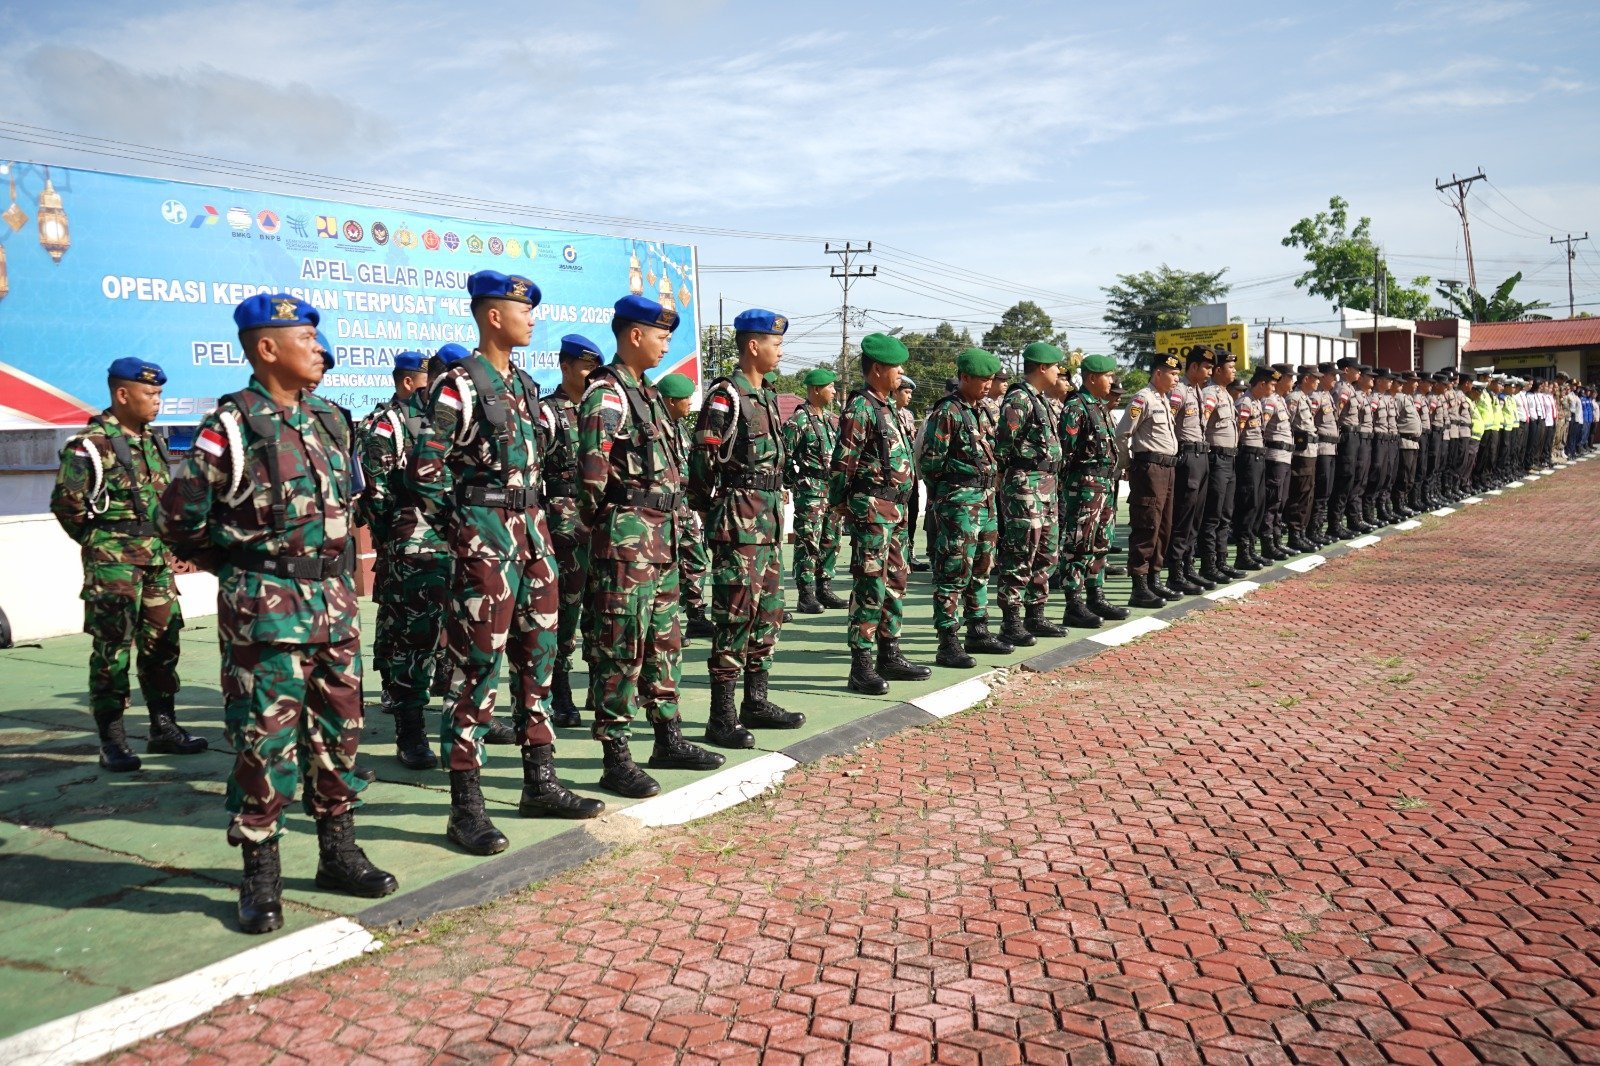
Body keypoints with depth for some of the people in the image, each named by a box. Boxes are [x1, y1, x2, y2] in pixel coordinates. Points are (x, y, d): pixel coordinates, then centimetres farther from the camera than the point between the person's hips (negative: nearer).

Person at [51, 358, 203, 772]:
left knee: (162, 641, 11)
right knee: (112, 648, -4)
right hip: (112, 563, -7)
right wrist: (100, 543, -3)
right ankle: (112, 741, 3)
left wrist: (162, 542, 13)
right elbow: (65, 503, -11)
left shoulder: (152, 440, 12)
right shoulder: (90, 444, -10)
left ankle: (163, 727, 21)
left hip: (156, 558, 7)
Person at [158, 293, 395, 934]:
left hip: (334, 603, 6)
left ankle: (338, 854, 25)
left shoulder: (328, 421, 10)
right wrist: (239, 570, 3)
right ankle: (261, 876, 12)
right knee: (266, 740, -1)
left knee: (339, 731, 12)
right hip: (265, 611, -6)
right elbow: (178, 518, -6)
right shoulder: (231, 426, -10)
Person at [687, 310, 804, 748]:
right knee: (736, 613, -8)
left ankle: (756, 702, 24)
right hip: (739, 518, -9)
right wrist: (715, 507, -10)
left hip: (769, 515, 9)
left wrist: (775, 506, 18)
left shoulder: (766, 395, 17)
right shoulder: (725, 395, -11)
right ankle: (721, 717, -2)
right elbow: (703, 458, -15)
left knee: (768, 609, 13)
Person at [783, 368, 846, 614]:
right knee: (809, 544, -6)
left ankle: (824, 590, 21)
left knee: (830, 542, 12)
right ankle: (806, 597, -2)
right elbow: (783, 455, -12)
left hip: (832, 490, 8)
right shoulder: (798, 420, -10)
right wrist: (792, 482, -11)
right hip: (810, 492, -8)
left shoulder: (829, 418, 15)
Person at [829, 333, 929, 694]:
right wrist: (839, 504, -12)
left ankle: (890, 656, 24)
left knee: (895, 583, 14)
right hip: (871, 509, -10)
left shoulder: (886, 407, 18)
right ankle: (861, 667, -5)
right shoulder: (860, 408, -12)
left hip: (894, 510, 10)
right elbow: (842, 462, -15)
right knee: (870, 587, -9)